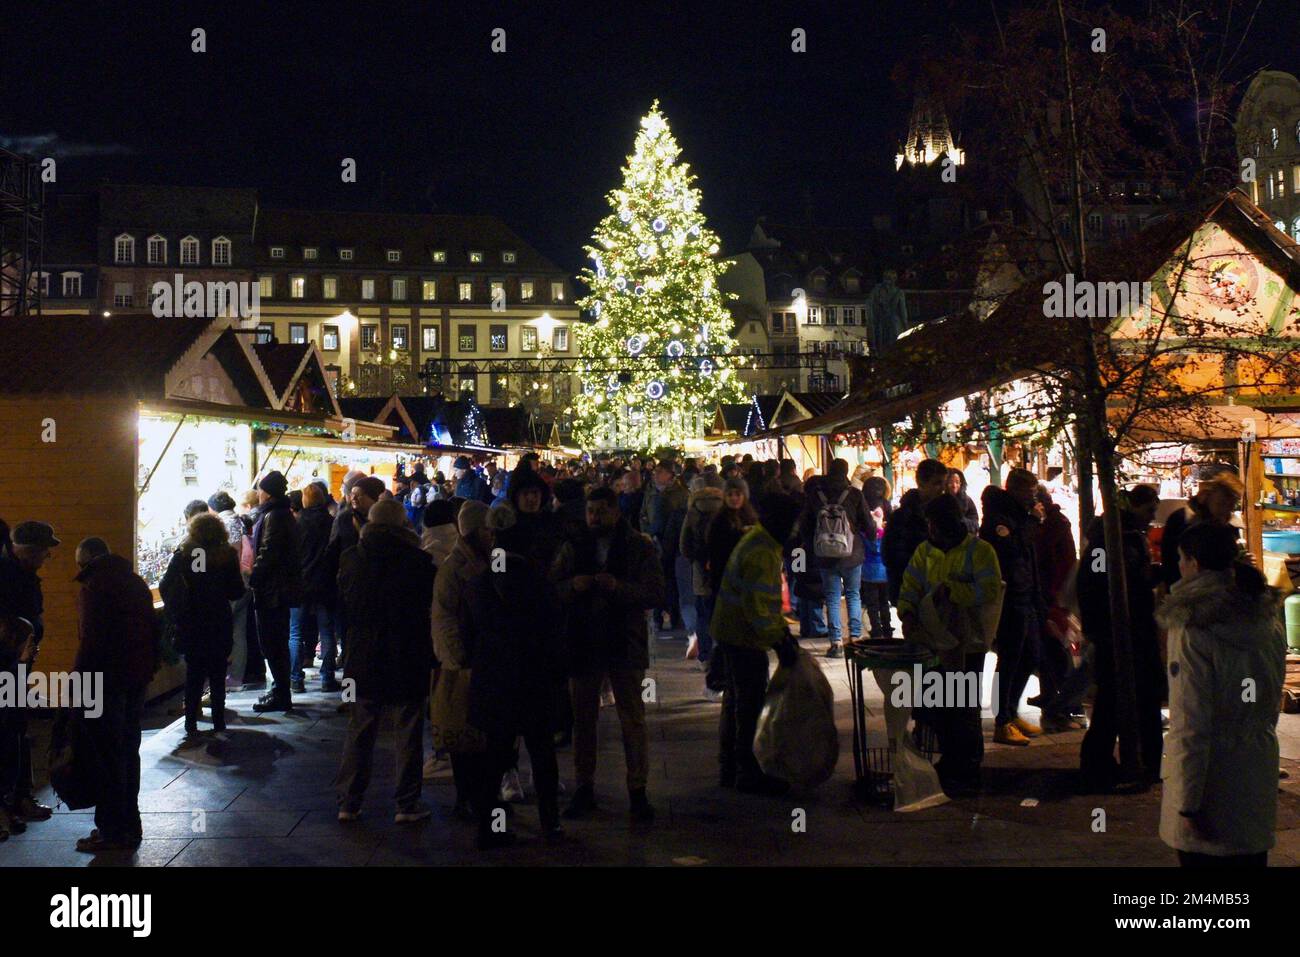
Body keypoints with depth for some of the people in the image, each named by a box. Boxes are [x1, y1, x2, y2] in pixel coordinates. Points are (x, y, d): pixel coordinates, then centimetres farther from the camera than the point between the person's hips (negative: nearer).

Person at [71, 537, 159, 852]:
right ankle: (130, 825, 20)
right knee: (128, 752, 14)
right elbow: (151, 629, 16)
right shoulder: (136, 582, 15)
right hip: (137, 678, 8)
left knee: (108, 755, -2)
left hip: (108, 680, -8)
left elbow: (91, 640, -19)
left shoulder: (94, 586, -12)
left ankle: (112, 830, 2)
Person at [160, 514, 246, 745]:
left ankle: (192, 728, 0)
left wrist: (175, 613, 11)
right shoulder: (227, 556, -7)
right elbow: (237, 592, -3)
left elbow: (164, 587, -3)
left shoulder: (183, 556, -3)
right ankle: (218, 723, 16)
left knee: (194, 675, 6)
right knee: (217, 675, 12)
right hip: (220, 626, 0)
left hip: (191, 628, 0)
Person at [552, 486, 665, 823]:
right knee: (583, 720, 10)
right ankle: (584, 789, 23)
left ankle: (638, 791, 14)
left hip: (625, 645, -2)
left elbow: (655, 594, -10)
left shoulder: (640, 547, -1)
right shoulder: (573, 548, 6)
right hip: (582, 644, 2)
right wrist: (573, 585, -18)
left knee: (633, 720, 3)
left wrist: (618, 587, -24)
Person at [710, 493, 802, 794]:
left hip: (730, 634, 11)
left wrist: (783, 629, 17)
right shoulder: (761, 554, -22)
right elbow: (757, 607, -26)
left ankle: (729, 769, 28)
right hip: (745, 639, -11)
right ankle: (749, 775, 8)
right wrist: (780, 641, -20)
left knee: (735, 702, 17)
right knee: (750, 706, -1)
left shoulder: (758, 540, 12)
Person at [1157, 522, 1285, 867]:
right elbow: (1271, 705, 13)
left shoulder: (1192, 631, -19)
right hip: (1259, 783, 6)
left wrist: (1186, 804, -14)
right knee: (1248, 857, 17)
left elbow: (1189, 725, -19)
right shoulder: (1269, 622, 2)